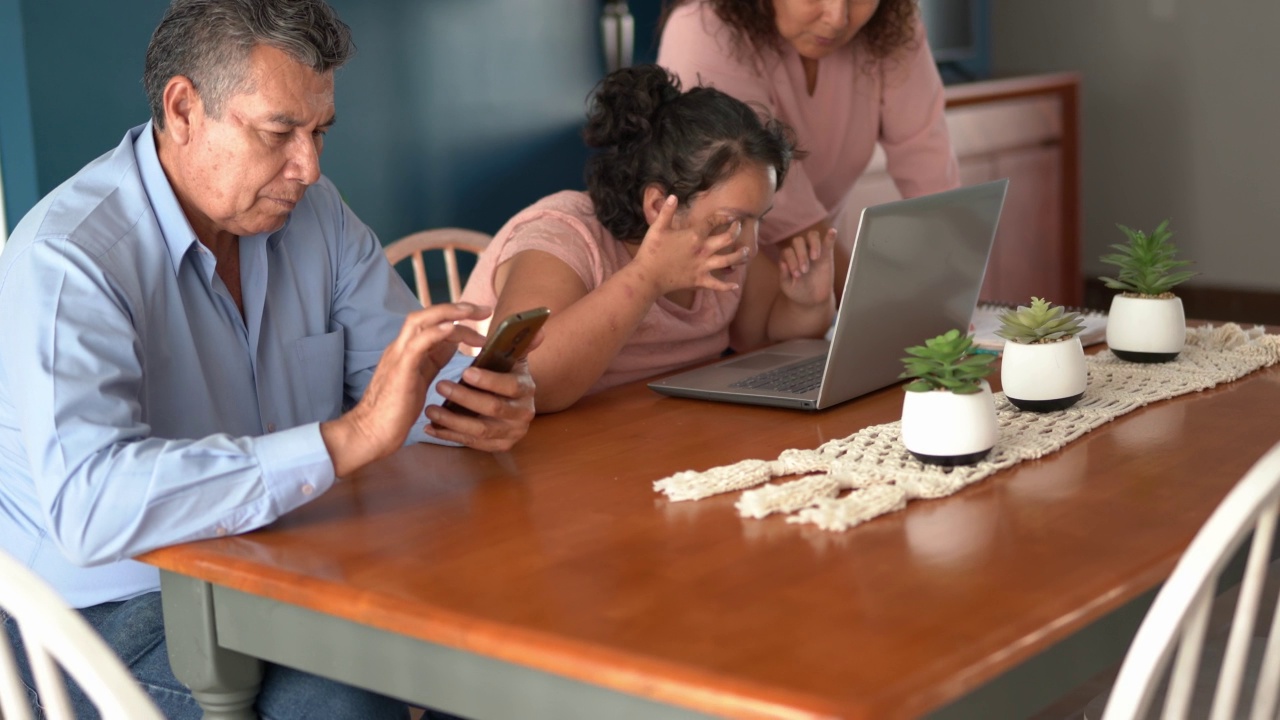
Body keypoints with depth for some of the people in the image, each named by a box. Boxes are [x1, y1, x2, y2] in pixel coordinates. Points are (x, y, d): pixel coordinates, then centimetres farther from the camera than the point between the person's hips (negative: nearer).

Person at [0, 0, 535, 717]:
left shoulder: (311, 210, 4)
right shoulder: (68, 261, -21)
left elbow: (413, 373, 9)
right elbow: (90, 507, -35)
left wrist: (491, 398, -16)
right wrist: (351, 437, -37)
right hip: (117, 611, -6)